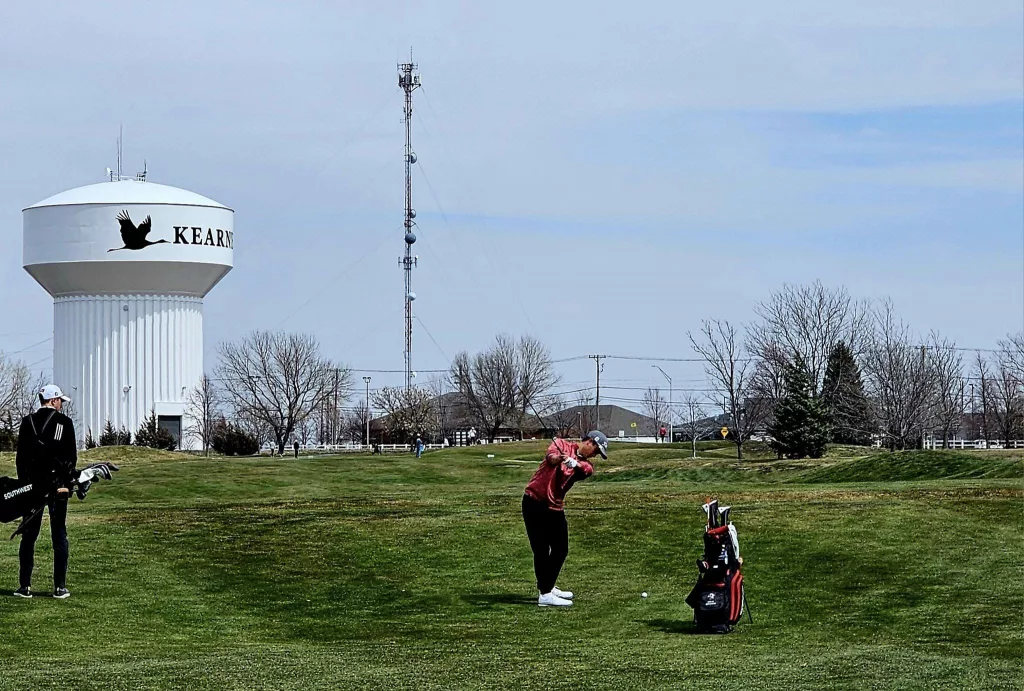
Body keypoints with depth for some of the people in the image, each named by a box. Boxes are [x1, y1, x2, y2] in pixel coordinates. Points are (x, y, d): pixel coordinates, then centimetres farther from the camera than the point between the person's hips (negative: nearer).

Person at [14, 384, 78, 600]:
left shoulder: (28, 422, 3)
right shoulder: (64, 422, -3)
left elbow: (20, 457, 3)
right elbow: (72, 455, -4)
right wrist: (68, 481, 4)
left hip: (32, 485, 2)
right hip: (57, 485, -2)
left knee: (29, 535, 6)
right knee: (59, 535, 3)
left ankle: (25, 586, 4)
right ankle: (60, 587, 1)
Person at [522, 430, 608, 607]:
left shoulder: (586, 465, 8)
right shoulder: (561, 445, -3)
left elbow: (584, 469, -17)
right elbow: (551, 456, -25)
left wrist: (574, 463, -41)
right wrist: (559, 458, -50)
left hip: (555, 508, 7)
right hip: (535, 504, -7)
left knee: (561, 550, 14)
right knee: (542, 550, -8)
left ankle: (549, 587, 31)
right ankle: (545, 595, -8)